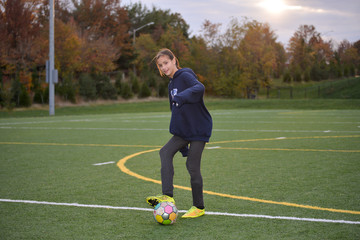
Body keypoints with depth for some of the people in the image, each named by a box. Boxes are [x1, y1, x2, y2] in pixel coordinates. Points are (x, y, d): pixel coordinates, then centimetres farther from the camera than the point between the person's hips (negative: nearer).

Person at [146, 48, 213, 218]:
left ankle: (199, 207, 9)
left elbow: (199, 88, -35)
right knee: (165, 152, -10)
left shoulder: (185, 75, -12)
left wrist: (181, 97, -48)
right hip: (183, 131, 8)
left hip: (199, 130, -8)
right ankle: (167, 196, -16)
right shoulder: (172, 84, 15)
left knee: (192, 166, -5)